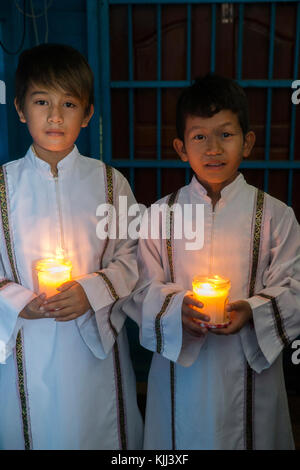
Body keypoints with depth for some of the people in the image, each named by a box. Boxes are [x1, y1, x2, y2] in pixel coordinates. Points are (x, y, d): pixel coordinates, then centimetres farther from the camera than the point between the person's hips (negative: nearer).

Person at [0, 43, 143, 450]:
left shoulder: (109, 181, -4)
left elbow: (131, 257, -1)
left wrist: (91, 291, -16)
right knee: (34, 431, 15)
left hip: (96, 343, 0)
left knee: (100, 431, 15)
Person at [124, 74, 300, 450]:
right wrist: (178, 306, -21)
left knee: (245, 436, 15)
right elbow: (143, 289, -2)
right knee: (183, 437, 16)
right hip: (180, 369, 1)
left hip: (249, 369, 0)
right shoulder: (160, 214, -2)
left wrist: (252, 311, -23)